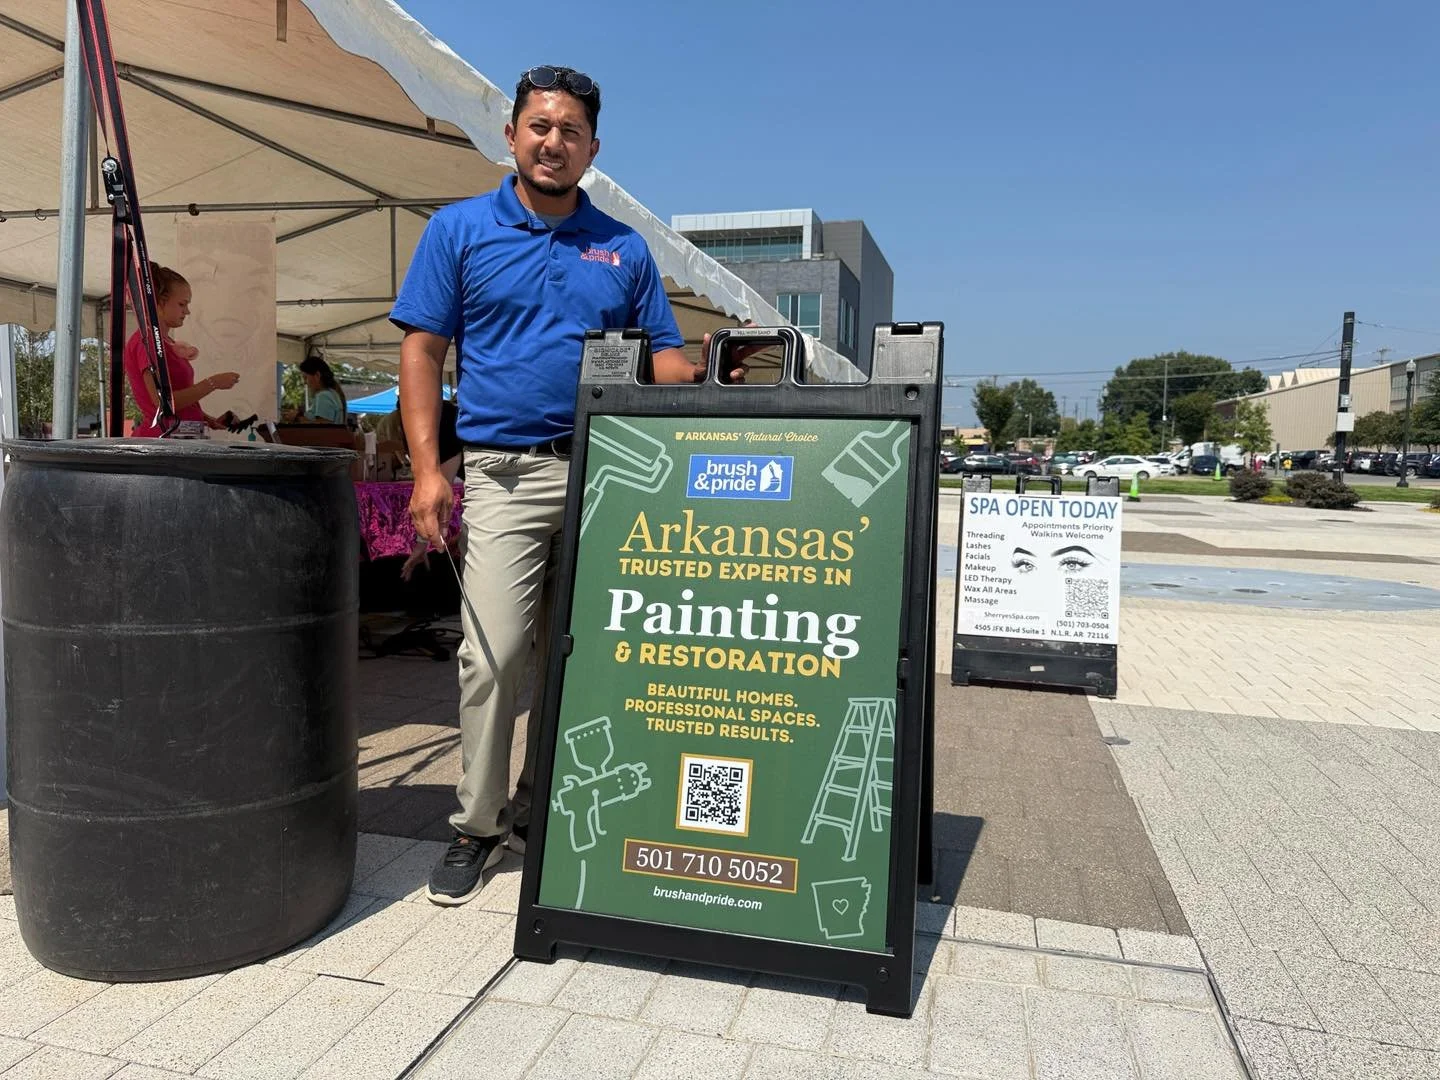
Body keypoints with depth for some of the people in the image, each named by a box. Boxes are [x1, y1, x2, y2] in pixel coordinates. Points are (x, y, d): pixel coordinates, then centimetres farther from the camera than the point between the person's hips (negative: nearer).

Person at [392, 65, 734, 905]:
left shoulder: (625, 248, 14)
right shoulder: (459, 229, 8)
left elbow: (664, 356, 14)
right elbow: (422, 350, 3)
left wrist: (702, 379, -10)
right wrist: (428, 468, -8)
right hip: (505, 470, -2)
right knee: (494, 653, -9)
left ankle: (540, 811, 25)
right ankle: (478, 825, 9)